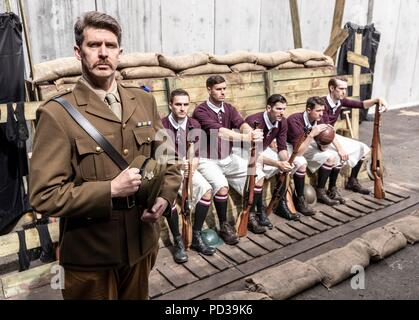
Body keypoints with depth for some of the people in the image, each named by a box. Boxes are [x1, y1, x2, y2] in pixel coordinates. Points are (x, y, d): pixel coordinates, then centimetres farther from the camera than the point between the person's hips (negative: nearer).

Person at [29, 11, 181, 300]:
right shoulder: (56, 114, -14)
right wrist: (111, 190, -24)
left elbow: (168, 159, 8)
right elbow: (44, 195, -17)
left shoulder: (144, 101, 2)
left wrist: (165, 197, -10)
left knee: (138, 296, 25)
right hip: (90, 255, -4)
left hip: (143, 244, 5)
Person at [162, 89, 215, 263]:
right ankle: (178, 242, -15)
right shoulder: (162, 126, -11)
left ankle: (196, 237, -5)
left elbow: (196, 155, 3)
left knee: (206, 189, -20)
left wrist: (191, 170, -16)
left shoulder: (194, 125, 3)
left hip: (188, 168, 4)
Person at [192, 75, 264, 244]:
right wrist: (246, 137, -43)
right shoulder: (201, 111, -15)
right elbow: (218, 131, -31)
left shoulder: (229, 108, 5)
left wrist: (252, 133, -38)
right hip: (207, 160, -6)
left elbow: (241, 123, -14)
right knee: (221, 184, -31)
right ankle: (224, 225, -8)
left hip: (228, 158, 6)